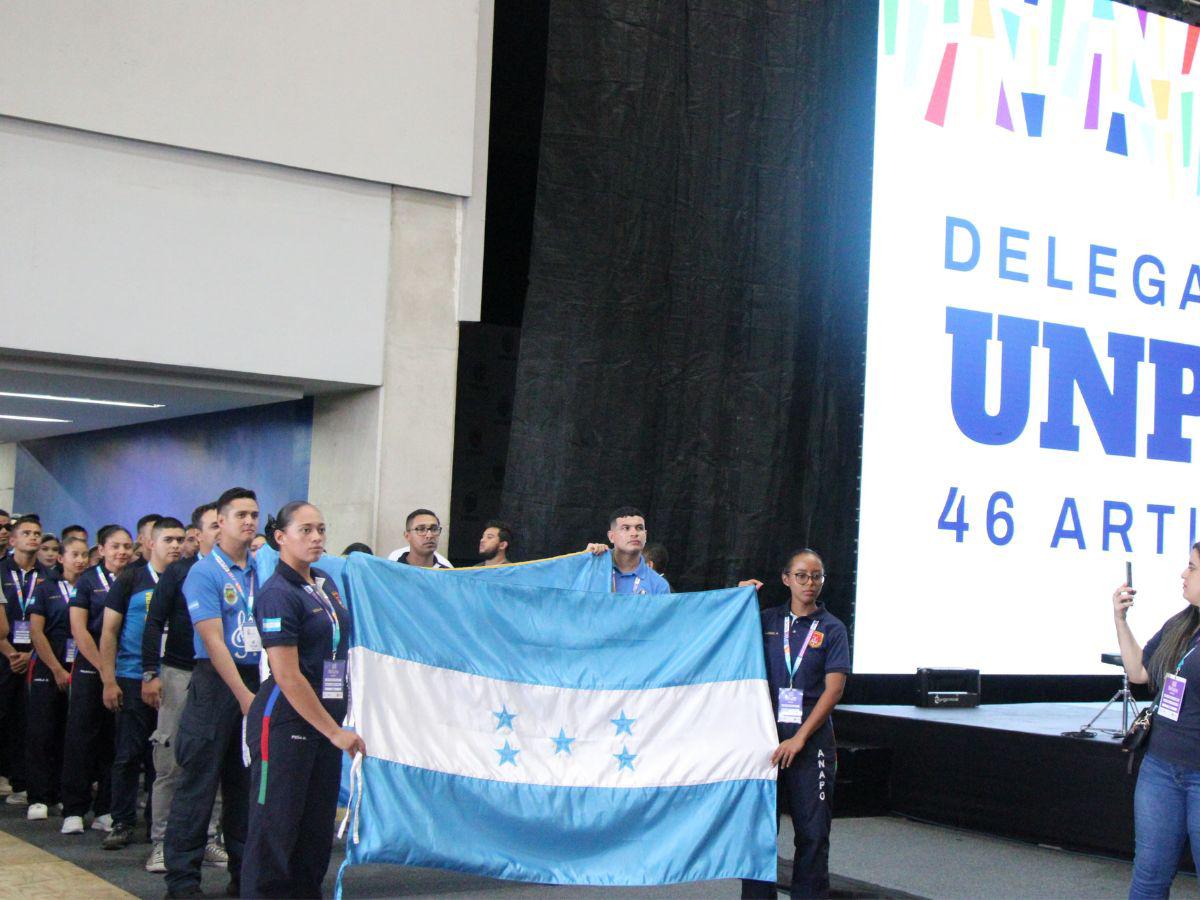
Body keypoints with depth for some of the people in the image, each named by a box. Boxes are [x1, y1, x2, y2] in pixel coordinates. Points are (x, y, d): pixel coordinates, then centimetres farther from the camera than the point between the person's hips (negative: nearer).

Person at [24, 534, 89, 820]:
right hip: (48, 670, -2)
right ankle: (39, 798, 2)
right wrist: (58, 670, -8)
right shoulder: (45, 588, 3)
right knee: (42, 734, -2)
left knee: (73, 736, 3)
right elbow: (36, 632, -3)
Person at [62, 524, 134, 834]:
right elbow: (79, 629, -5)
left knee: (114, 741, 5)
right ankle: (74, 811, 4)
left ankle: (106, 810, 11)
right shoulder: (88, 580, 0)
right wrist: (103, 668, -10)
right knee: (82, 738, -1)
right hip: (90, 669, -3)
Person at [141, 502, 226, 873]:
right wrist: (150, 674, -8)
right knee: (170, 763, 0)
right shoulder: (178, 572, 1)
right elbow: (154, 623, -1)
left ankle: (208, 837, 14)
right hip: (179, 675, -2)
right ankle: (161, 841, 8)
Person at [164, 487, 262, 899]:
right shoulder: (204, 573, -6)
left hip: (257, 680, 5)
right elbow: (213, 642, -13)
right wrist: (243, 694, -17)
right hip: (216, 683, -5)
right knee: (199, 781, -2)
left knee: (246, 780, 11)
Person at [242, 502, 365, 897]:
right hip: (285, 721, -8)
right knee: (276, 826, -1)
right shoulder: (278, 593, -13)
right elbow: (287, 677, -17)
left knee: (318, 827, 11)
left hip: (325, 720, 8)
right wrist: (335, 731, -15)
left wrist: (338, 724, 17)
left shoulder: (326, 584, 11)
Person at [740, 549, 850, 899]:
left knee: (812, 828, 2)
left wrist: (799, 738, -13)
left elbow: (833, 689, -6)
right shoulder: (766, 620, 8)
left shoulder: (831, 629, 1)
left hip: (811, 736, -2)